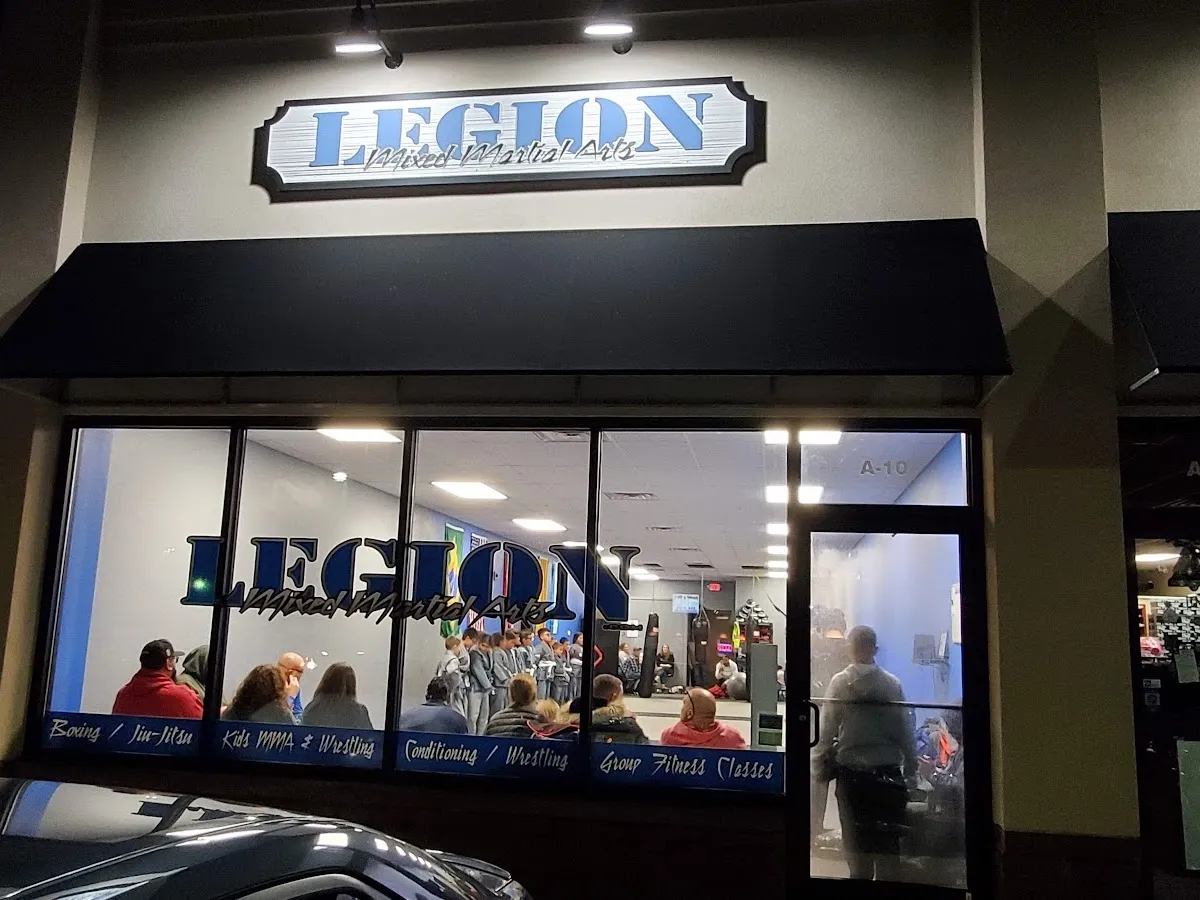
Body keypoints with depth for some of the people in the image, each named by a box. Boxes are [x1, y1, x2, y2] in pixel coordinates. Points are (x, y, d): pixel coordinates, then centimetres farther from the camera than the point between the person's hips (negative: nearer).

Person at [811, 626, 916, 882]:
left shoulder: (839, 682, -9)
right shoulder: (892, 683, -4)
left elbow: (827, 731, -9)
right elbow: (905, 729, -1)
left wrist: (819, 768, -1)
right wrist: (910, 765, 11)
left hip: (852, 774, -1)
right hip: (888, 772, 2)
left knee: (856, 841, 9)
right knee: (888, 842, 11)